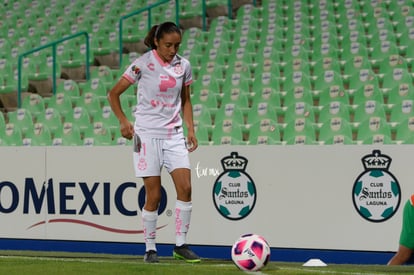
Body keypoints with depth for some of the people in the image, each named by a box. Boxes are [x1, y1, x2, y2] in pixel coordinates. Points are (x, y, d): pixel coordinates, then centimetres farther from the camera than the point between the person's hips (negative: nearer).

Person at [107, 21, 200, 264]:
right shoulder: (143, 64, -7)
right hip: (147, 134, -4)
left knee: (185, 188, -9)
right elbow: (114, 94, -1)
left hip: (174, 134, 4)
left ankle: (181, 245, 2)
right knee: (154, 195, -4)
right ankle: (150, 248, 10)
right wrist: (123, 121, -12)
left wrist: (191, 129, 7)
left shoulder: (183, 65, 5)